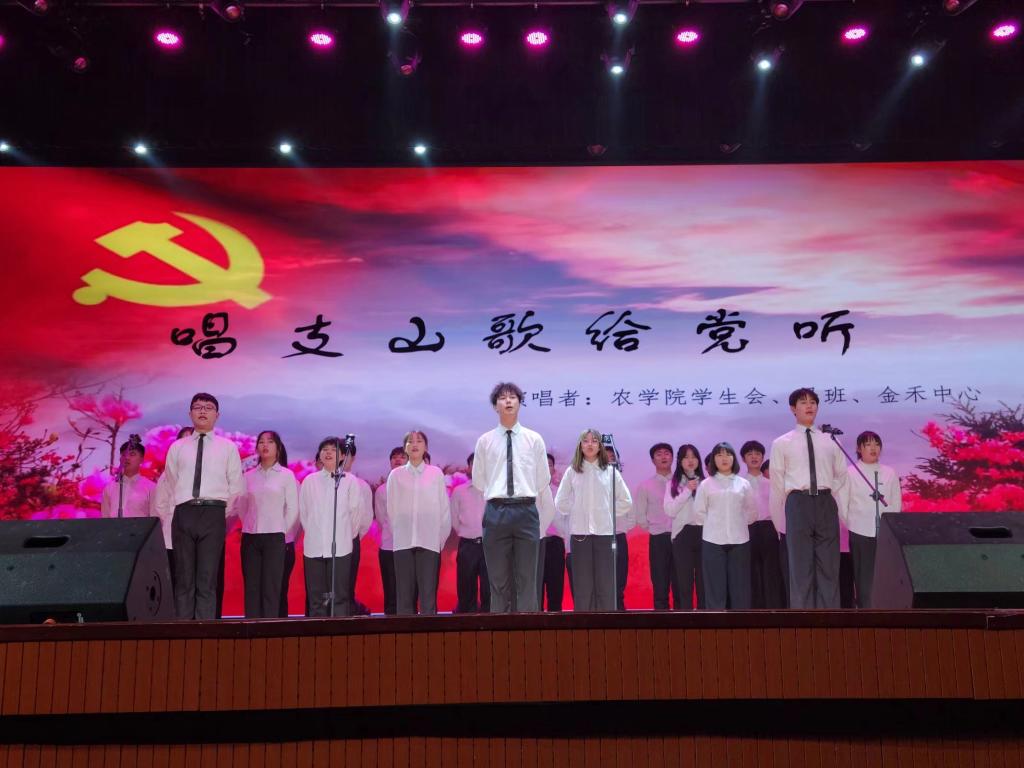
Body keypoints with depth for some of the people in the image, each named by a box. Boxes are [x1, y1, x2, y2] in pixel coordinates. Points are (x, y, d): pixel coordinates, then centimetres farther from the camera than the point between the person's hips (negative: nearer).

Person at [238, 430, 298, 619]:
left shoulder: (286, 475, 2)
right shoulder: (249, 476, 10)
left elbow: (292, 509, 2)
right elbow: (242, 507, 16)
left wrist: (283, 533, 2)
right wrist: (251, 526, 9)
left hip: (274, 536, -3)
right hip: (250, 537, 3)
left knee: (271, 587, -4)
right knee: (251, 586, 2)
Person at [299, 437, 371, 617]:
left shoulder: (350, 481, 2)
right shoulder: (309, 481, 8)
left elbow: (357, 512, 6)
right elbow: (303, 513, 12)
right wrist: (313, 534, 12)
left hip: (340, 547, -2)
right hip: (314, 547, 2)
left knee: (340, 597, -2)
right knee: (316, 598, 5)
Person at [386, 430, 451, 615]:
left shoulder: (436, 473, 6)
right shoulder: (396, 475, 7)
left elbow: (444, 510, 7)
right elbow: (391, 510, 10)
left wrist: (440, 540, 5)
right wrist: (400, 534, 8)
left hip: (429, 542, -1)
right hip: (403, 543, 1)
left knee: (428, 596, -4)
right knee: (405, 595, 0)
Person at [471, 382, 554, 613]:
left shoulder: (534, 439, 5)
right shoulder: (485, 441, 5)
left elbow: (543, 480, 10)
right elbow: (478, 481, 14)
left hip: (526, 511, 0)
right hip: (496, 513, 0)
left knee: (527, 579, 3)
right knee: (498, 580, 6)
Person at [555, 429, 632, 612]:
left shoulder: (611, 471, 4)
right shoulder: (572, 471, 4)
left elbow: (626, 502, 8)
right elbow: (560, 503, 7)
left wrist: (608, 514, 3)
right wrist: (577, 513, 4)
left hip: (605, 532, 0)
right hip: (580, 532, 0)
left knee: (606, 583, 0)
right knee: (582, 584, 1)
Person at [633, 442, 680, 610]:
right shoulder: (645, 486, 5)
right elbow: (639, 514, 6)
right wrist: (653, 529, 2)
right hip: (659, 540, 0)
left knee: (680, 585, 4)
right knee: (660, 585, 2)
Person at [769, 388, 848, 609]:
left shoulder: (830, 441, 10)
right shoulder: (782, 443, 3)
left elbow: (841, 475, 20)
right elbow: (776, 483, 6)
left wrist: (829, 500, 12)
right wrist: (780, 521, 7)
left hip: (826, 504, 2)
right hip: (798, 505, -2)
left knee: (829, 565, 3)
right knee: (800, 566, -1)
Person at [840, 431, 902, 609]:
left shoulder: (890, 473, 8)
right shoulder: (850, 473, 0)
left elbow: (897, 503, 9)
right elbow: (842, 504, 0)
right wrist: (853, 525, -2)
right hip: (860, 532, -2)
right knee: (864, 576, -2)